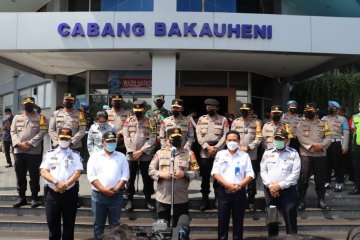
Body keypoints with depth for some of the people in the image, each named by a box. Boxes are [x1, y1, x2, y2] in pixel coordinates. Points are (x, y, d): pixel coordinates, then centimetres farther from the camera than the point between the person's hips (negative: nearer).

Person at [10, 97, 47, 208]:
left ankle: (34, 198, 12)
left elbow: (42, 132, -7)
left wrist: (30, 143, -15)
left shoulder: (40, 118, 4)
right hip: (18, 151, 3)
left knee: (34, 176, 2)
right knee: (20, 176, 10)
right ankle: (21, 198, 21)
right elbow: (13, 132, 6)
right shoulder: (17, 117, 14)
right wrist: (19, 143, -11)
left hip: (34, 152, -3)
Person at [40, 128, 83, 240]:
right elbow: (43, 171, -3)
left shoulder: (75, 155, 5)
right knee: (52, 223, 10)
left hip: (69, 193, -1)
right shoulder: (50, 154, 6)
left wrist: (65, 184, -19)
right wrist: (56, 182, -18)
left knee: (69, 223, 8)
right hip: (51, 193, 1)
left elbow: (77, 173, -6)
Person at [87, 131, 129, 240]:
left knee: (115, 224, 8)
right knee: (98, 223, 9)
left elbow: (125, 175, 1)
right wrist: (104, 190, -14)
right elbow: (91, 176, -5)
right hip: (98, 195, 0)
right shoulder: (95, 156, 3)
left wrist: (116, 189, -12)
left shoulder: (121, 157, 7)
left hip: (116, 195, 1)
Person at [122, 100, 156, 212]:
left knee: (147, 178, 6)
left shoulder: (149, 122, 2)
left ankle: (148, 200, 20)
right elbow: (126, 137, -1)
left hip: (146, 156, 0)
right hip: (131, 155, 1)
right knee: (130, 178, 6)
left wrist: (141, 151, -12)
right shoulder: (128, 121, 6)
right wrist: (132, 151, -11)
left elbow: (152, 139, -5)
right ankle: (130, 200, 19)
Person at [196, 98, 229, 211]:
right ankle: (205, 200, 14)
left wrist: (216, 148, -13)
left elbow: (225, 136, -4)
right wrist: (207, 147, -12)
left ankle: (217, 199, 18)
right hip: (204, 151, 1)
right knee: (205, 176, 4)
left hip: (218, 151, -1)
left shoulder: (223, 120, 4)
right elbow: (198, 135, 0)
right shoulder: (201, 119, 8)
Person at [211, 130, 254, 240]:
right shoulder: (220, 154, 6)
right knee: (222, 220, 4)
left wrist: (238, 186, -13)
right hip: (223, 191, 0)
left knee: (238, 220, 7)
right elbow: (215, 172, -1)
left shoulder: (245, 155, 5)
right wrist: (227, 184, -14)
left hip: (239, 191, 0)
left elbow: (250, 175, 1)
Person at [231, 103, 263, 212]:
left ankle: (251, 201, 16)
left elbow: (259, 138, -3)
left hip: (252, 155, 0)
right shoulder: (235, 122, 9)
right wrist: (238, 148, -10)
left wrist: (248, 147, -13)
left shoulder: (256, 122, 6)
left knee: (252, 179, 5)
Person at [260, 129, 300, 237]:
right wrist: (270, 185, -9)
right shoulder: (268, 152, 8)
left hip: (288, 190, -3)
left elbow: (295, 173, -7)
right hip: (270, 190, 3)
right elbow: (263, 171, 6)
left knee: (290, 220, -1)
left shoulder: (293, 153, 0)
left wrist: (280, 185, -14)